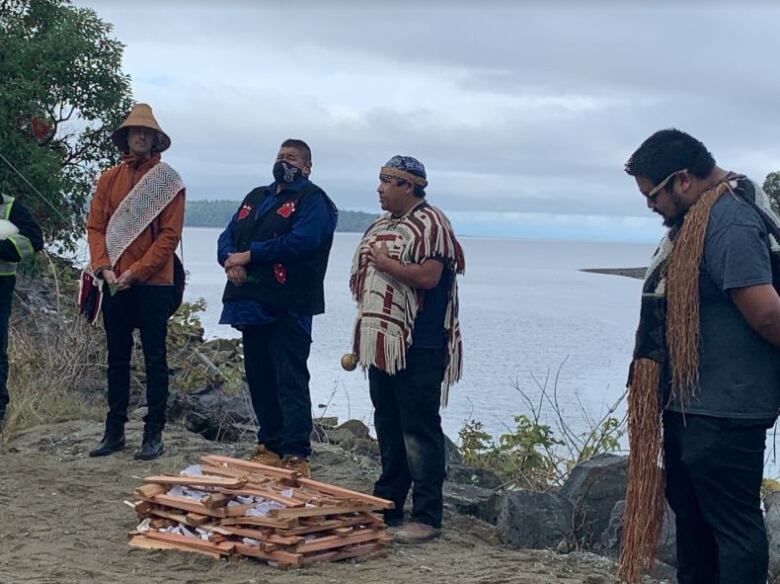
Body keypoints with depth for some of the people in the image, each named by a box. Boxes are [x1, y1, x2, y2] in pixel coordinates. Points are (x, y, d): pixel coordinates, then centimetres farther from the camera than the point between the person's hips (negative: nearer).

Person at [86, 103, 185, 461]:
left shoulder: (168, 180, -2)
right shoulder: (109, 179, 9)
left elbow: (169, 235, -8)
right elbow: (95, 226, 6)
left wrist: (136, 271, -14)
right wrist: (104, 268, -9)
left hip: (153, 284, -4)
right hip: (114, 283, 4)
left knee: (154, 359, 1)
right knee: (117, 358, 10)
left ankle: (154, 434, 6)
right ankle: (114, 431, 18)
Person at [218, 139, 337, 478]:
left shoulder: (311, 200, -2)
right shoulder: (256, 197, 23)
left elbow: (301, 241, -18)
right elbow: (228, 237, 16)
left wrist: (250, 254, -13)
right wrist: (231, 260, -7)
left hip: (287, 307, -8)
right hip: (250, 303, 8)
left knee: (290, 381, -9)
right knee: (259, 378, 12)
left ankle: (296, 456, -9)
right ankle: (270, 446, 21)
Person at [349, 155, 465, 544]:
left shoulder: (430, 225, -10)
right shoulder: (381, 226, 18)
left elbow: (429, 276, -22)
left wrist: (386, 263, -12)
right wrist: (361, 341, 20)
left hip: (417, 347, -9)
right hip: (382, 343, 9)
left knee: (419, 430, -7)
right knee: (387, 425, 15)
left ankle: (427, 518, -4)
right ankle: (387, 504, 25)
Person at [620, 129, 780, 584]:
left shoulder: (729, 223, -21)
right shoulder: (698, 219, 12)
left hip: (724, 409, -11)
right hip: (690, 401, 11)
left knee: (733, 521, -2)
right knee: (692, 512, 20)